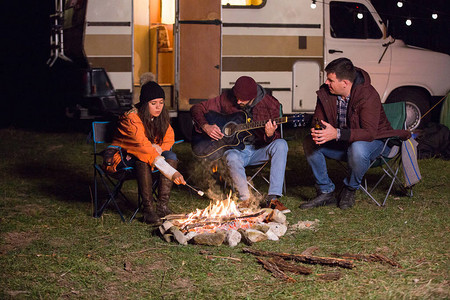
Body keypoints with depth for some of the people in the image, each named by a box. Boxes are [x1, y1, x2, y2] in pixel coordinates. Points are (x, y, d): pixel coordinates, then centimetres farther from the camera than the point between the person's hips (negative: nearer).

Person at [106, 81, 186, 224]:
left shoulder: (161, 116, -5)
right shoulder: (132, 118, -28)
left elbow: (169, 139, 4)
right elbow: (144, 147, -38)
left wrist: (159, 149, -22)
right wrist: (171, 172, -45)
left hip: (143, 155, 6)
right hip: (122, 158, -6)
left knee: (171, 156, -20)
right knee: (143, 159, -37)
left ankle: (162, 206, -23)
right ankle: (148, 209, -32)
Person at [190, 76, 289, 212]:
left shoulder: (270, 104, -7)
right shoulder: (227, 99, -6)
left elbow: (275, 139, -4)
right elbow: (196, 109, 2)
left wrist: (270, 135, -30)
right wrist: (206, 127, -16)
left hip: (258, 151, 1)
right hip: (234, 148, -1)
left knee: (281, 145, -29)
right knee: (233, 158, -38)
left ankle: (271, 198, -31)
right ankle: (246, 200, -21)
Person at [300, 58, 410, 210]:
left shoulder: (368, 95, -27)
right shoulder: (326, 92, -10)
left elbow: (369, 133, -34)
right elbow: (318, 121, -2)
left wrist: (337, 134, -45)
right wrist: (316, 132, -29)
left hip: (373, 141, -6)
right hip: (342, 143, 6)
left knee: (357, 149, -40)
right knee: (309, 143, -13)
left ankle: (350, 190, -11)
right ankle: (326, 193, -7)